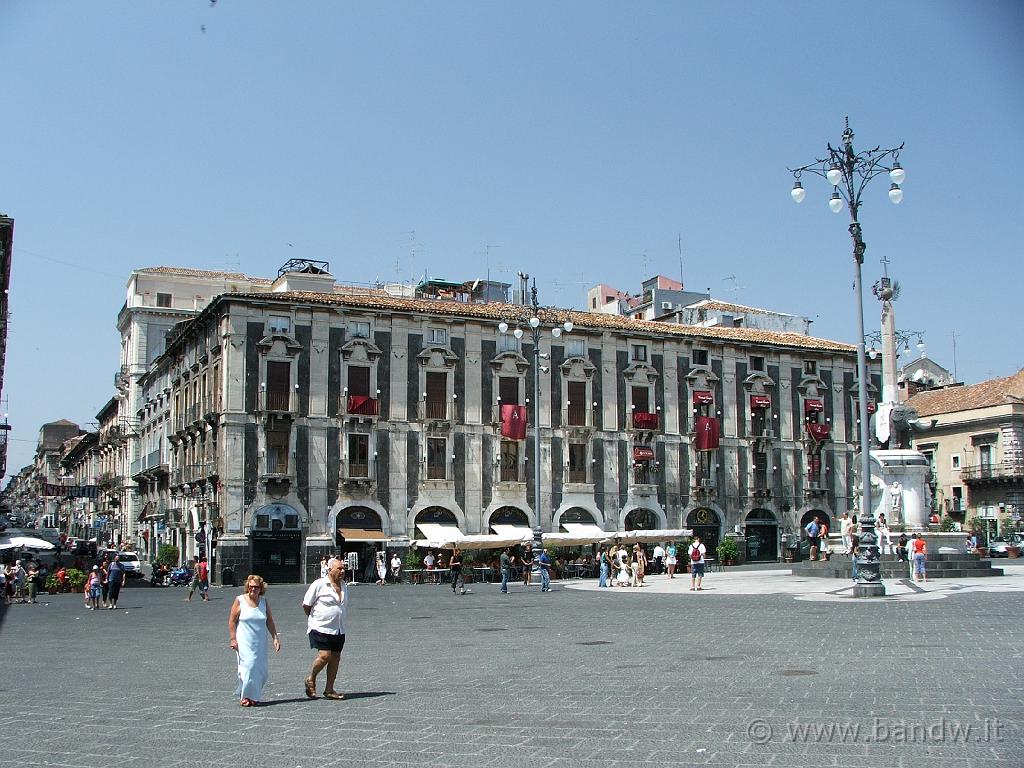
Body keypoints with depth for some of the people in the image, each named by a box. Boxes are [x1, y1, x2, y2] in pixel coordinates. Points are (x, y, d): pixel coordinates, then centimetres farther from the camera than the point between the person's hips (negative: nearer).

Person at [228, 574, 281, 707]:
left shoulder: (264, 602, 6)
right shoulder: (239, 600, -4)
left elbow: (270, 621, 10)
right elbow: (232, 621, -2)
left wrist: (275, 637, 4)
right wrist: (233, 639, -7)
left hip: (260, 642, 4)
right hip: (244, 642, -4)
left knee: (262, 670, 2)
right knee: (248, 667, -11)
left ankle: (254, 695, 20)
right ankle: (245, 696, 2)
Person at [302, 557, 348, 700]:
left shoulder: (344, 586, 11)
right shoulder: (319, 585, -10)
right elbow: (306, 605, -4)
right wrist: (315, 618, 6)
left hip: (339, 629, 7)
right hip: (321, 628, -6)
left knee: (336, 657, 5)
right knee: (325, 655, -14)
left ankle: (329, 690, 15)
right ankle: (310, 680, 12)